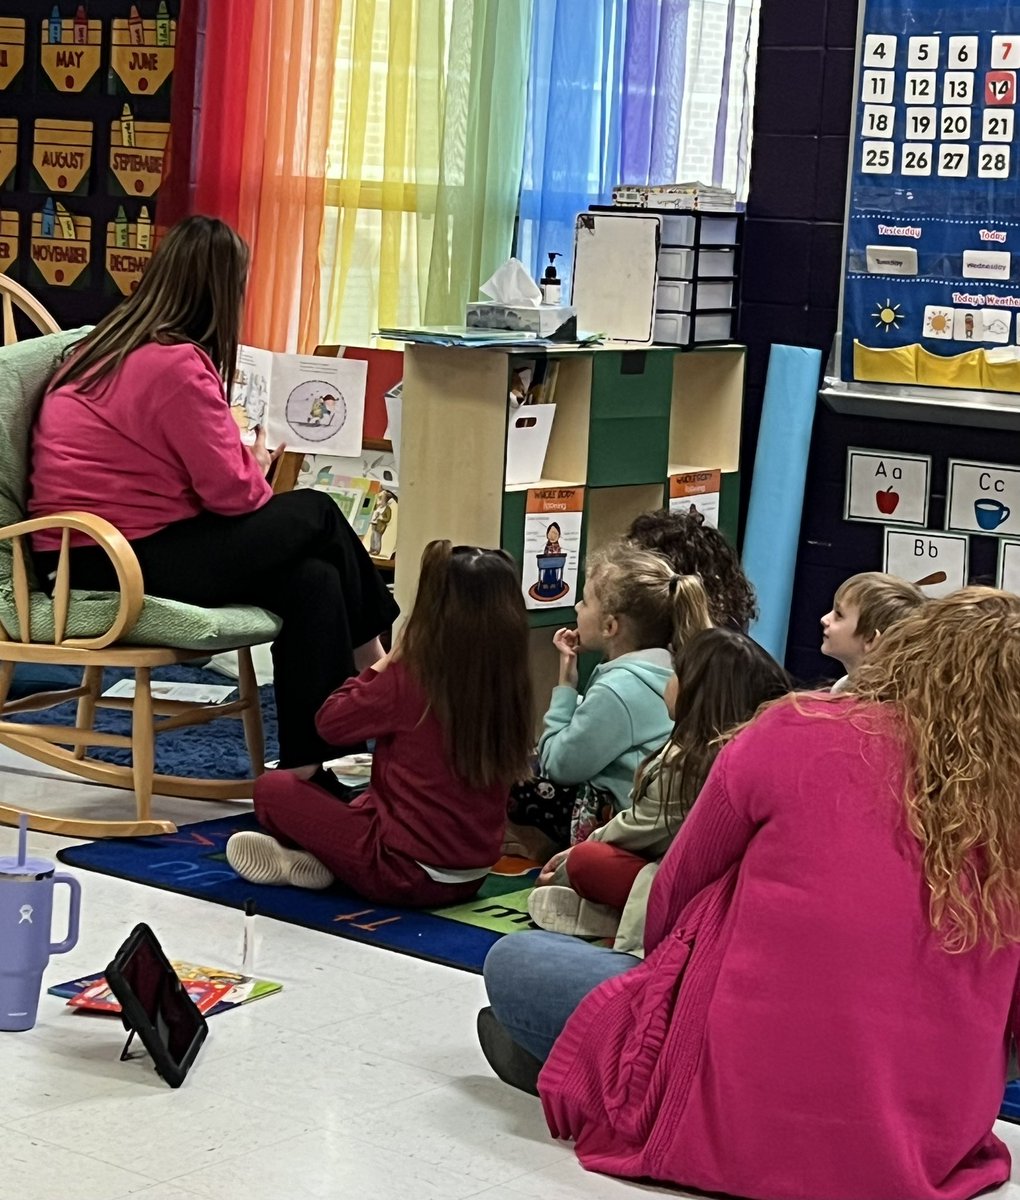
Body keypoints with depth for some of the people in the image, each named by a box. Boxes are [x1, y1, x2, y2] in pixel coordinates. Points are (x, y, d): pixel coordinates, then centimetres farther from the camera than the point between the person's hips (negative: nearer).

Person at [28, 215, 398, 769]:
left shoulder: (111, 346, 12)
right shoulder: (177, 365, -18)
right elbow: (232, 491, -14)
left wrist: (243, 464, 5)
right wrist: (258, 467, 7)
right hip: (124, 563, -9)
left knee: (312, 578, 5)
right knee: (315, 513, 3)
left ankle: (308, 766, 9)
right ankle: (373, 669, 21)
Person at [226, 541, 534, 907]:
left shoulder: (409, 681, -18)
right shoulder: (509, 687, -3)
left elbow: (330, 722, -5)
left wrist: (384, 663, 5)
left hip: (409, 874, -6)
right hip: (472, 877, 6)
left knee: (272, 788, 6)